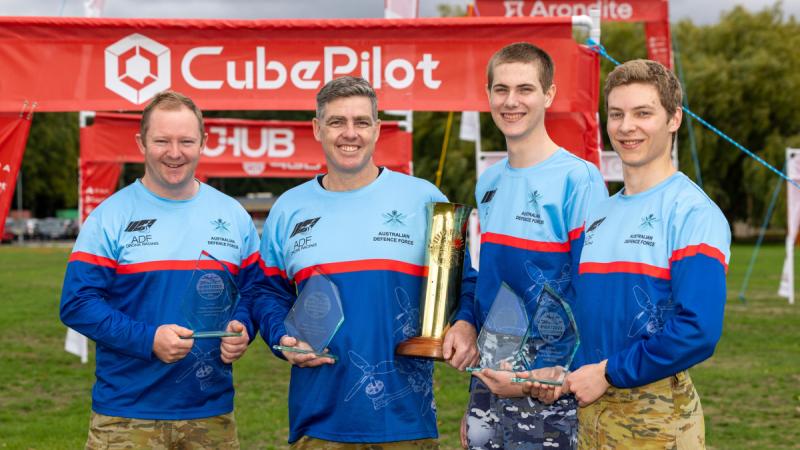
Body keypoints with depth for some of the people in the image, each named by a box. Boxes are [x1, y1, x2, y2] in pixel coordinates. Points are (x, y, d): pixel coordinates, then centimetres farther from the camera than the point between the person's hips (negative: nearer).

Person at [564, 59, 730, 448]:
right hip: (590, 410, 6)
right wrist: (565, 374, -2)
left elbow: (697, 331, -21)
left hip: (658, 417, -6)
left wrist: (608, 373, -15)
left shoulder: (693, 213, -11)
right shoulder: (597, 215, 13)